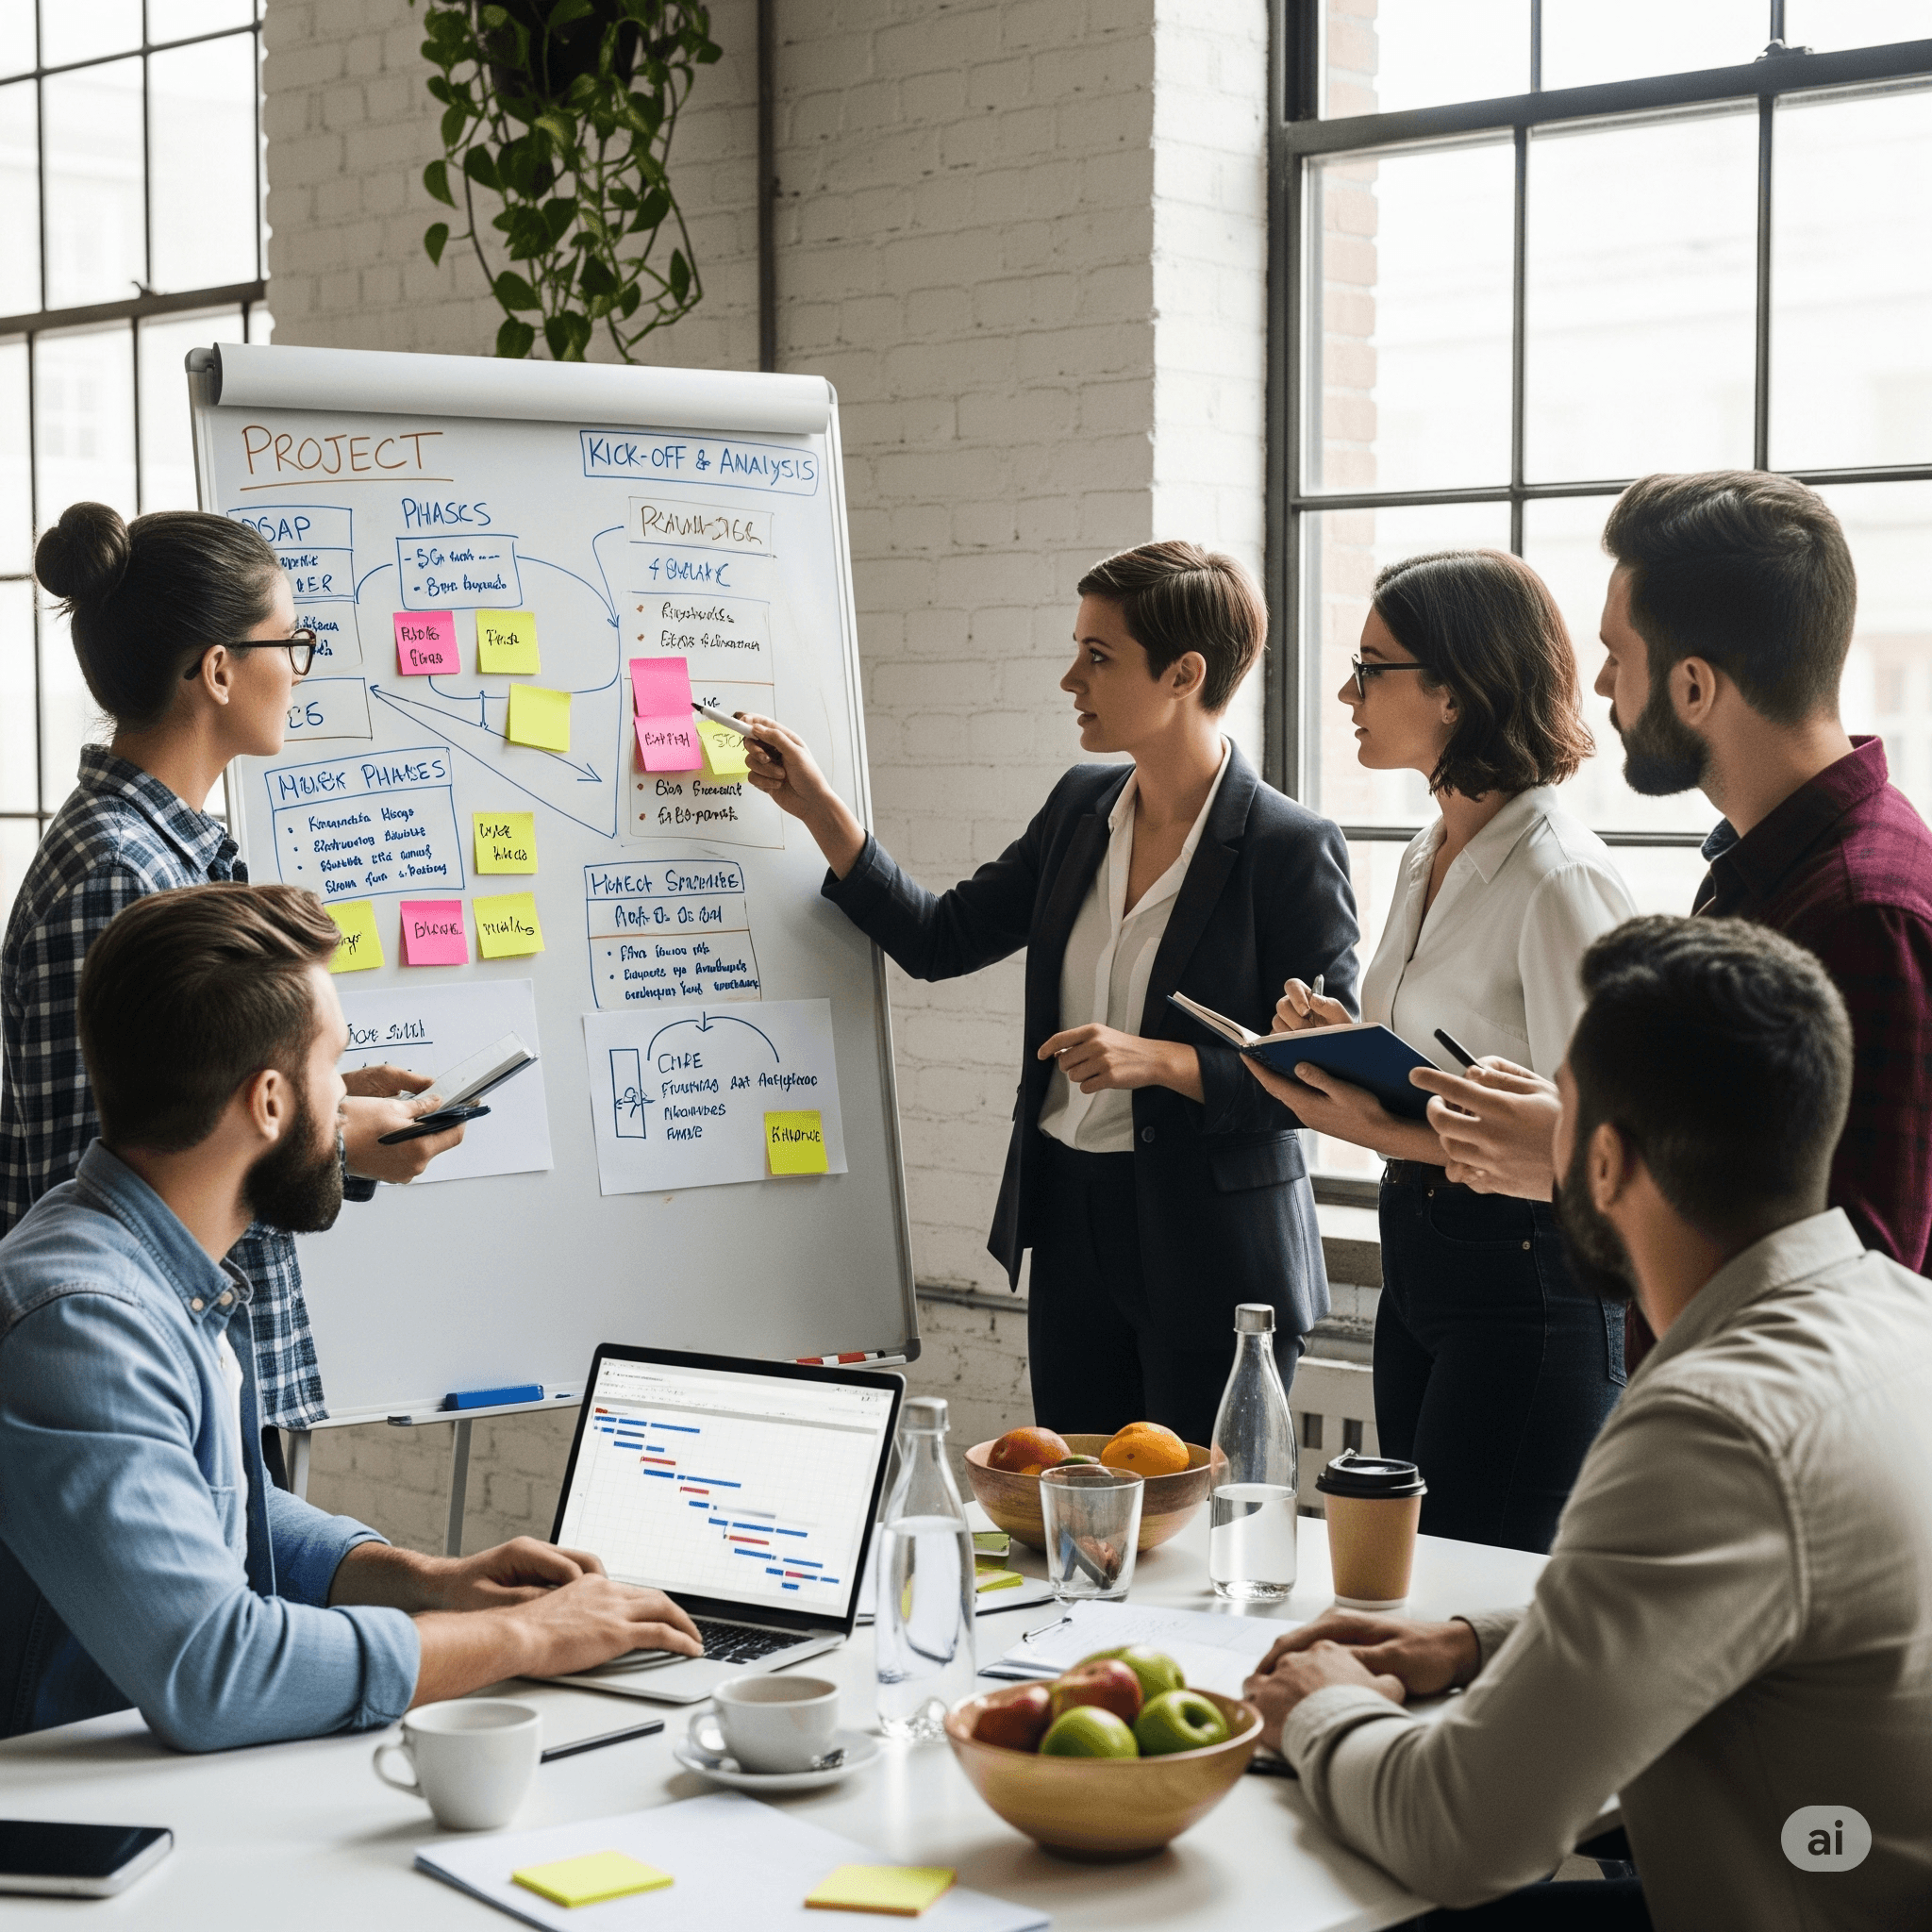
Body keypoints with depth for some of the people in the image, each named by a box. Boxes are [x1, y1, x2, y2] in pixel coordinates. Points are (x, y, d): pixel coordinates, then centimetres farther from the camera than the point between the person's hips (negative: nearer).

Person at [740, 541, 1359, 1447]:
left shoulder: (1291, 847, -13)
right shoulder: (1081, 808, 6)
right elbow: (939, 939, 12)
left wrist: (1163, 1061, -23)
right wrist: (816, 804, 7)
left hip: (1215, 1257, -6)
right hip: (1072, 1227, 6)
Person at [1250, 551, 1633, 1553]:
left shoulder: (1560, 879, -18)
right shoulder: (1431, 853, 11)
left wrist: (1395, 1136, -24)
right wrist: (1342, 1043, 3)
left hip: (1528, 1288, -9)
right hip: (1419, 1262, 9)